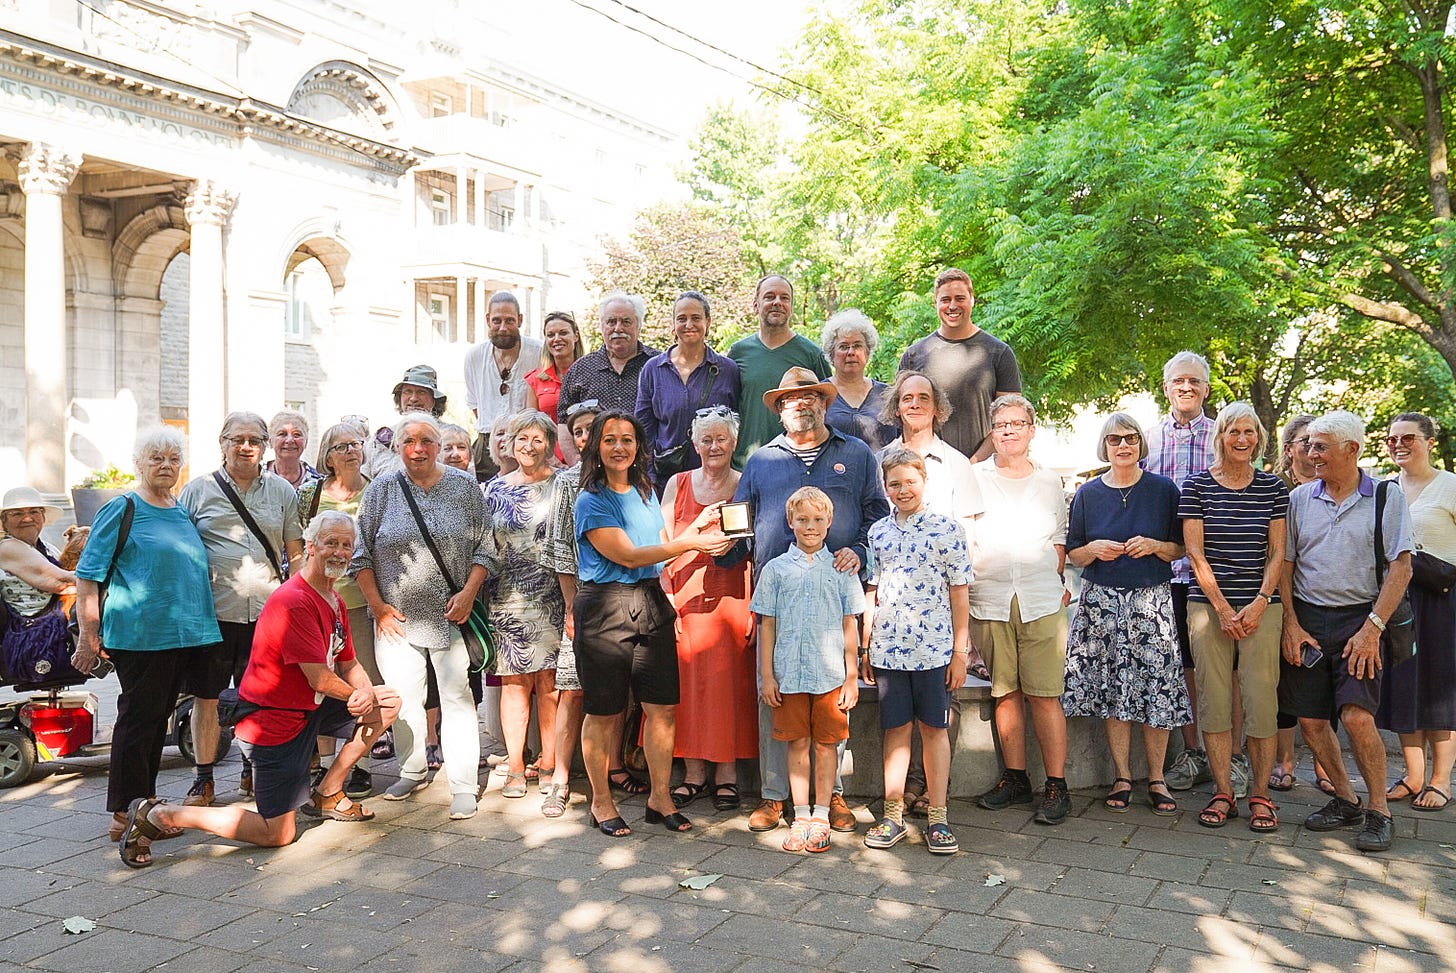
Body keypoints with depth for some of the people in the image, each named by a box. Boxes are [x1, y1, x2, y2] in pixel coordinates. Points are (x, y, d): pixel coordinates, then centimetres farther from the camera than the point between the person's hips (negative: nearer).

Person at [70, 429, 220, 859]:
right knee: (138, 718, -4)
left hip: (183, 634, 7)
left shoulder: (182, 512, 15)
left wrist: (197, 623, 22)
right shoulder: (122, 510, -5)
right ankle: (125, 815, 5)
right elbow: (88, 576, -6)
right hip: (139, 635, -7)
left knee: (158, 719, 13)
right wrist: (88, 636, -9)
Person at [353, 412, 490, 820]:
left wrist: (468, 593, -8)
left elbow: (482, 548, 4)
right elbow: (361, 555, 4)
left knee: (457, 697, -2)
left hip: (451, 615, -1)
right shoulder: (381, 490, 3)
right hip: (396, 617, 1)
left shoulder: (465, 488, 3)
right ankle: (412, 772, 27)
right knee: (403, 698, 10)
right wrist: (378, 606, -2)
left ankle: (464, 786, 3)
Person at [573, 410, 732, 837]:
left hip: (651, 604, 6)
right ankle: (601, 803, 20)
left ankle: (660, 798, 20)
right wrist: (691, 542, -17)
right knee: (605, 713, 4)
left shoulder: (646, 493, 12)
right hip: (605, 607, -6)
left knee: (662, 707, 5)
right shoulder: (591, 501, -9)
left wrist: (696, 527, 2)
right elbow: (627, 555, -16)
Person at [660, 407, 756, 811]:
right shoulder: (678, 484, 9)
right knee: (688, 684, 2)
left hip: (733, 599, -1)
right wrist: (667, 601, -4)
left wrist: (754, 610, -8)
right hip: (685, 597, 2)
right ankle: (694, 773, 14)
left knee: (730, 684, 1)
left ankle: (727, 774, 11)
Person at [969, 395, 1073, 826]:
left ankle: (1056, 787, 2)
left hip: (1042, 601, 0)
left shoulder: (1050, 481, 14)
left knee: (1044, 694, -5)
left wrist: (1059, 580, 6)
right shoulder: (973, 477, 9)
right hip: (989, 600, 0)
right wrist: (962, 585, -2)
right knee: (1005, 692, 4)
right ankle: (1016, 779, 16)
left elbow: (1059, 538, 19)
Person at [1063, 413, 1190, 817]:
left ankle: (1157, 779, 8)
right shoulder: (1088, 493, 7)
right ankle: (1122, 776, 12)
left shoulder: (1164, 490, 3)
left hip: (1152, 600, -1)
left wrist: (1155, 546, -13)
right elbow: (1072, 554, 11)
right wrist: (1094, 549, -9)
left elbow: (1182, 548, 6)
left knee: (1156, 689, -3)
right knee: (1113, 690, 2)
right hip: (1102, 601, 1)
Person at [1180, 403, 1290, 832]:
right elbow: (1195, 552, -1)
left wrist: (1259, 604, -7)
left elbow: (1278, 552, 5)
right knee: (1214, 700, 1)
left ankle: (1260, 794, 8)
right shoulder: (1197, 485, 2)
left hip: (1261, 607, 1)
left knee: (1261, 701, -3)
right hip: (1208, 604, 0)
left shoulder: (1273, 487, 7)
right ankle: (1223, 792, 11)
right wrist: (1223, 608, -8)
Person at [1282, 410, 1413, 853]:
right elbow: (1284, 565, 9)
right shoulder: (1299, 498, 7)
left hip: (1359, 620, -3)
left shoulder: (1387, 497, 0)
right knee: (1309, 719, 3)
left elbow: (1401, 567, -5)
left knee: (1357, 716, -15)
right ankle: (1345, 801, 23)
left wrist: (1371, 629, -11)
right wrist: (1290, 624, -1)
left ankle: (1379, 811, 4)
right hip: (1305, 620, 4)